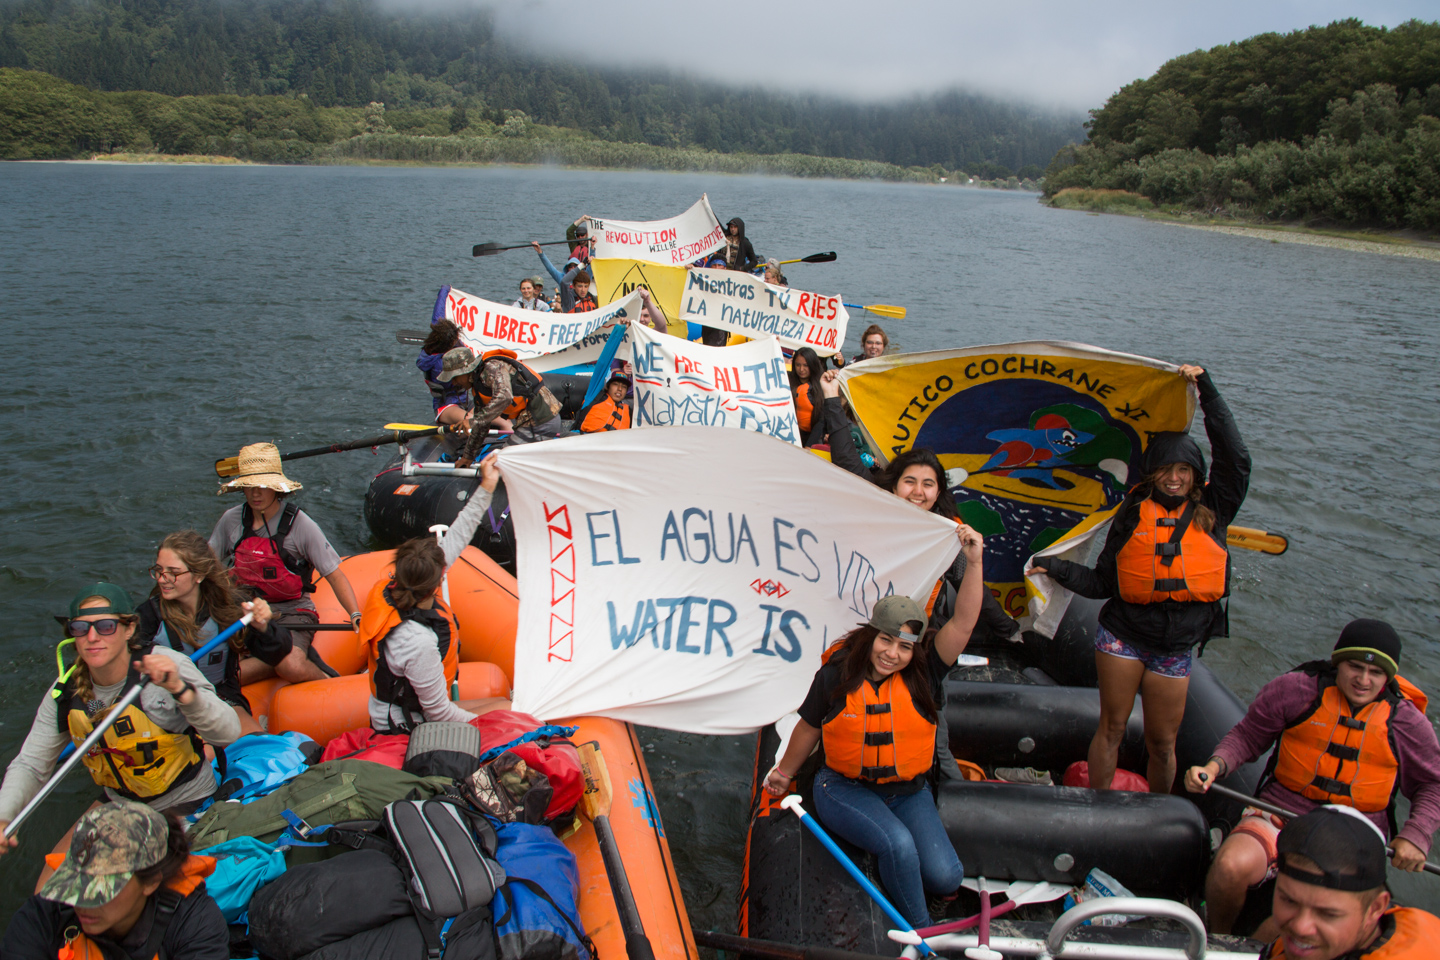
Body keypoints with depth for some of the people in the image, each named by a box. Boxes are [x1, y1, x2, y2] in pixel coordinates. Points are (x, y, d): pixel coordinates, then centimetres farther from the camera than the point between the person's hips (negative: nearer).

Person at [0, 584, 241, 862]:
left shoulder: (168, 666, -25)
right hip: (119, 802, 6)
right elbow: (30, 765, -3)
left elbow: (228, 733, -34)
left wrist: (179, 689, -49)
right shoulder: (65, 692, -8)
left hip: (186, 805, -6)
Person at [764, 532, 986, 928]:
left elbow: (963, 623, -20)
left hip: (907, 792, 3)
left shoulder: (923, 674, -9)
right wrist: (785, 773, 17)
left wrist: (974, 563, -30)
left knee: (944, 878, -12)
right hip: (846, 789, -2)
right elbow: (809, 728, 5)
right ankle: (920, 932, -5)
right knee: (899, 844, -29)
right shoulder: (836, 675, -10)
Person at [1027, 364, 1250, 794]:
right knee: (1112, 728, 7)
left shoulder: (1211, 510, 4)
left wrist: (1208, 392, -10)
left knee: (1162, 743, 10)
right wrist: (1059, 569, -11)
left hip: (1174, 649, 1)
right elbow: (1103, 583, 4)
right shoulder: (1134, 512, 2)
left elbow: (1236, 459, -9)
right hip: (1123, 635, -1)